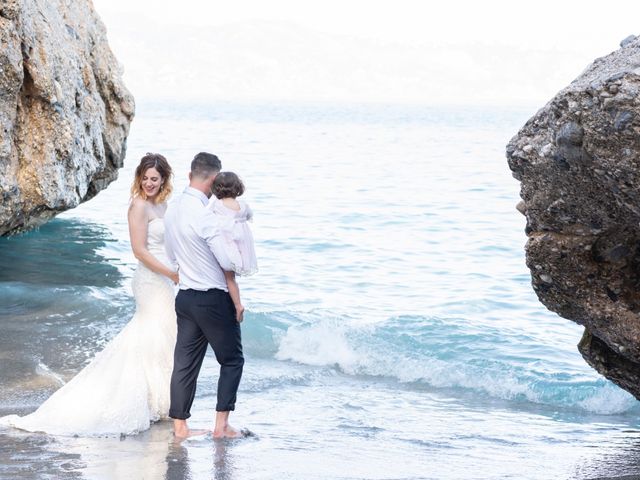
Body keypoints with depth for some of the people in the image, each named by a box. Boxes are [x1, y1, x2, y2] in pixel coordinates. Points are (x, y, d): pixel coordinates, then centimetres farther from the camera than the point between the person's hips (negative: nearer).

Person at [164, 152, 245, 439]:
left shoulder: (173, 209, 4)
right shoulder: (205, 215, -22)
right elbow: (228, 262, -20)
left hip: (185, 296, 7)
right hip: (214, 299, -7)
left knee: (185, 362, 10)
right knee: (232, 360, 7)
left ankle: (179, 426, 12)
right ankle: (221, 424, 5)